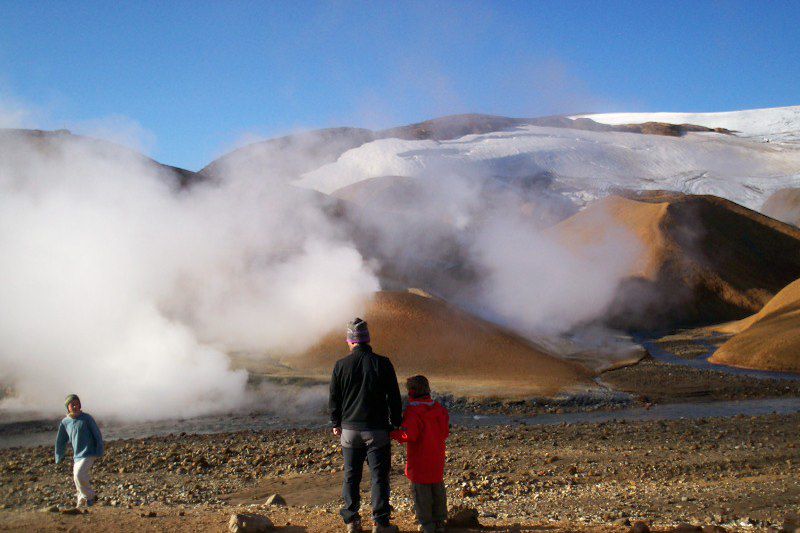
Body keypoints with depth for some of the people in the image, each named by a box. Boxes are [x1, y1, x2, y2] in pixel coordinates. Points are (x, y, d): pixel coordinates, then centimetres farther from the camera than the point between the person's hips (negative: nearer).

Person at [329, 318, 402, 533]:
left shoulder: (341, 365, -2)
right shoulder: (382, 363, -7)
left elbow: (333, 399, 6)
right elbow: (394, 398, -2)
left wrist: (336, 424, 20)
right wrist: (396, 423, 9)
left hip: (349, 429, 2)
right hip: (377, 430, -2)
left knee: (351, 477, 11)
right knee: (379, 477, 3)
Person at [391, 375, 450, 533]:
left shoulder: (413, 412, -17)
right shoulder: (439, 408, 4)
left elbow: (408, 435, -23)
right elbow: (445, 432, 8)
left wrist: (393, 433, -8)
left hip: (419, 462, -6)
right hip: (437, 460, 7)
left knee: (421, 491, 2)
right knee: (437, 489, 15)